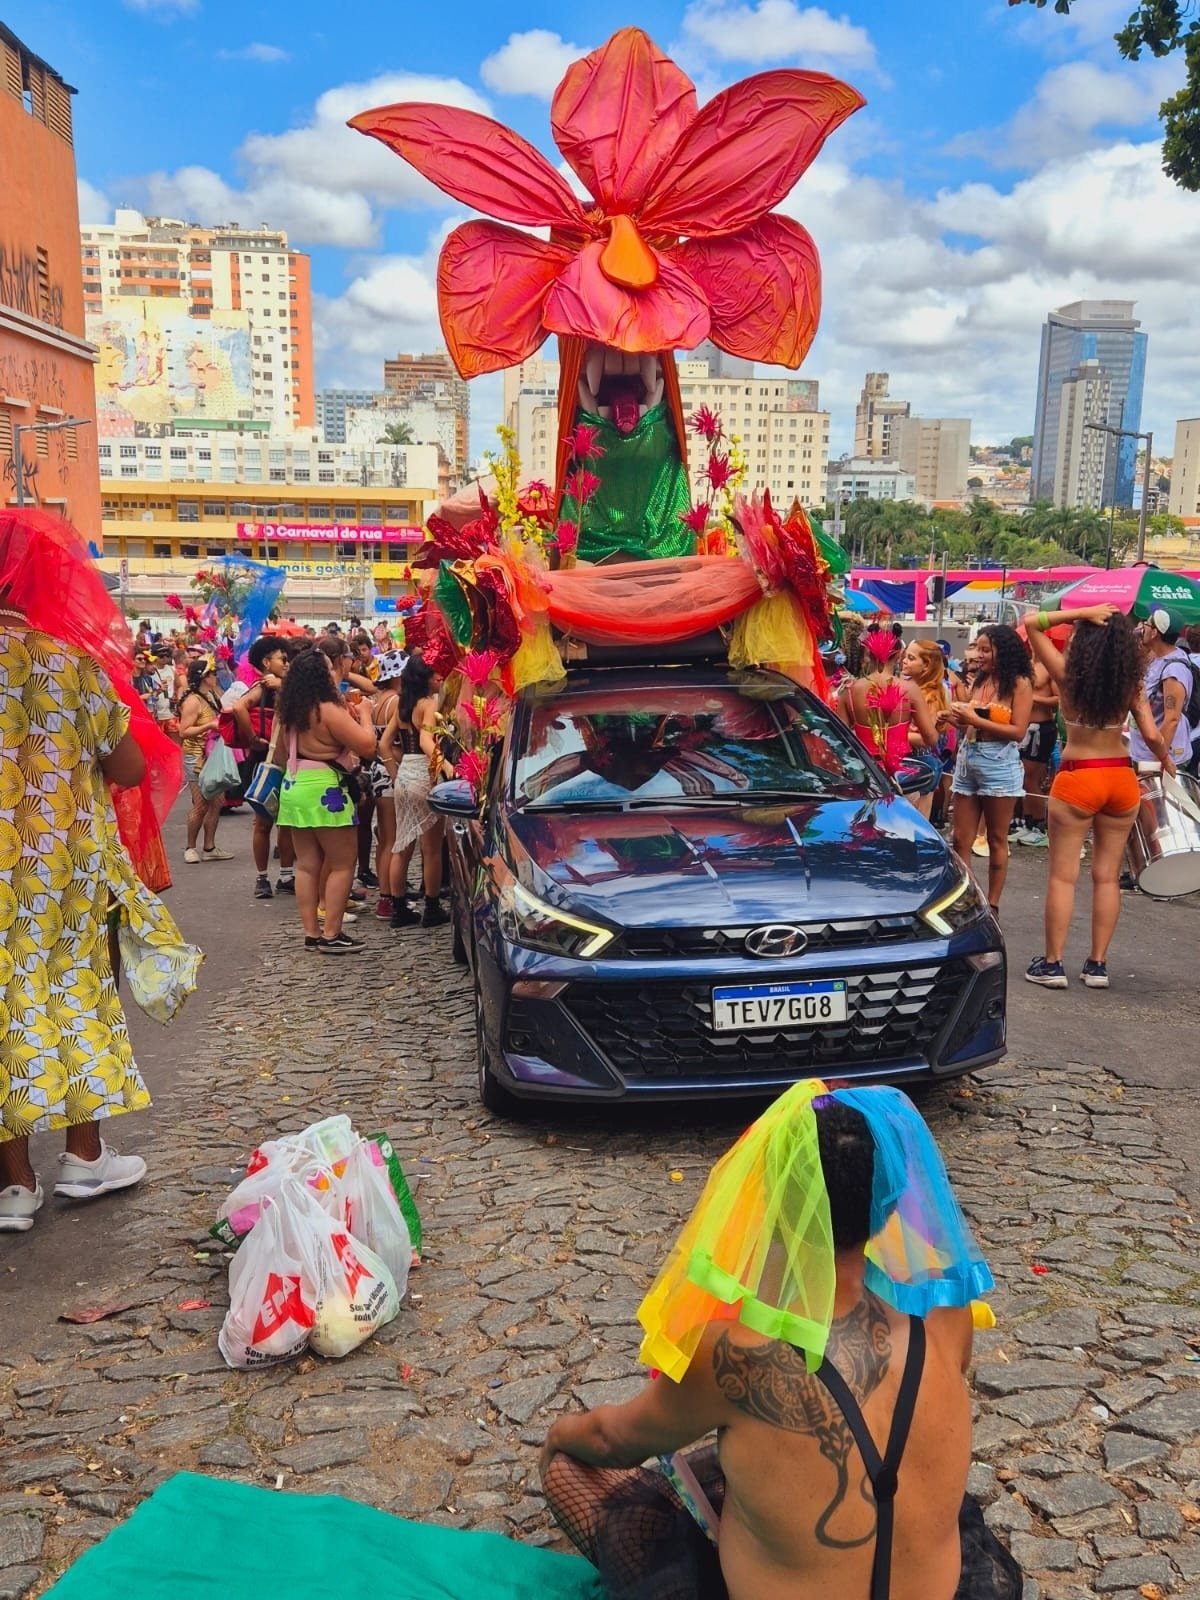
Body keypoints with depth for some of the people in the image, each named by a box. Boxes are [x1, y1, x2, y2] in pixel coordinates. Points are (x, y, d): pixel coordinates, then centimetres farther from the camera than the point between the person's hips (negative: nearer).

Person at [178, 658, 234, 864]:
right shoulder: (193, 701, -13)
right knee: (201, 805, -6)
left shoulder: (210, 697, 12)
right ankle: (191, 848, 9)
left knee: (217, 802, 7)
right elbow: (183, 732, -19)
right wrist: (209, 726, -24)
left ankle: (209, 847, 15)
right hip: (196, 758, -8)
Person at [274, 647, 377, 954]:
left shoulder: (289, 711, 9)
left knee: (307, 865, 10)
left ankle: (311, 932, 13)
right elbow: (367, 745, -17)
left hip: (294, 787, 9)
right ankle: (331, 936, -2)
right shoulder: (328, 710, -17)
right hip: (324, 790, -8)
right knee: (342, 864, -1)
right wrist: (364, 714, -1)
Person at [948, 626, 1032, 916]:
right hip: (967, 760, 6)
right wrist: (959, 720, -3)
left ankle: (992, 905, 11)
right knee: (961, 840, 4)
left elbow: (1018, 731, -13)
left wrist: (976, 720, -15)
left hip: (999, 764, -6)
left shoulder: (1020, 683, -6)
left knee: (997, 840, 4)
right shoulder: (978, 680, 11)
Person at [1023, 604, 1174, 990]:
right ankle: (1097, 965, 15)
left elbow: (1031, 622, -6)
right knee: (1107, 876, 11)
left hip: (1076, 778, -3)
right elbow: (1151, 735, -5)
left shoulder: (1068, 674, -9)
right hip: (1122, 778, 3)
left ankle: (1052, 964, 5)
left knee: (1063, 875, 4)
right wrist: (1167, 761, 14)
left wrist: (1082, 612, -9)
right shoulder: (1131, 681, -3)